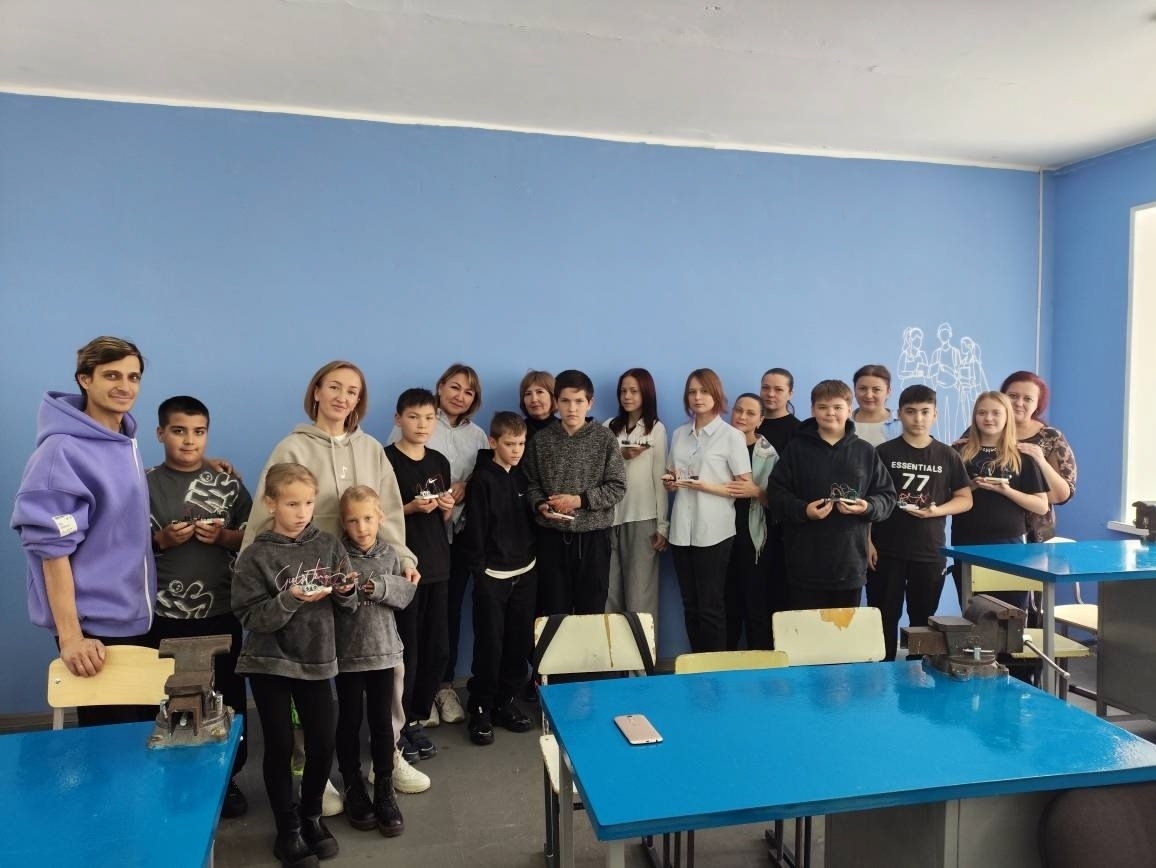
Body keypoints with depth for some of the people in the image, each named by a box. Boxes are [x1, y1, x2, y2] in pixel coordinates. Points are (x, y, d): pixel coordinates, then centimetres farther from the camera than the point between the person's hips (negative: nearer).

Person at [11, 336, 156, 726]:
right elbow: (51, 548, -20)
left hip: (138, 619, 8)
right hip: (96, 626, -7)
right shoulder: (63, 451, -16)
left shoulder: (126, 442, 7)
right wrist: (70, 635, -22)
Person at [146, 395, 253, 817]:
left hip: (221, 610, 1)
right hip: (165, 613, -1)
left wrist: (224, 537, -12)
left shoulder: (228, 483, 4)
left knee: (228, 696, 7)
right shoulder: (144, 485, 1)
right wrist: (161, 540, -14)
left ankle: (228, 777, 23)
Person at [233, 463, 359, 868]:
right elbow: (251, 617, -13)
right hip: (269, 663, -2)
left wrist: (345, 592, -18)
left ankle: (312, 816, 32)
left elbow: (345, 608, 4)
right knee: (280, 747, 6)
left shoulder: (328, 545, -1)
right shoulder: (255, 556, -9)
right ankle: (288, 829, 24)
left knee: (323, 744, 7)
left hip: (316, 659, 3)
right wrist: (291, 600, -27)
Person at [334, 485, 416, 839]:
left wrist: (382, 587, -21)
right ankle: (353, 788, 28)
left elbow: (406, 592, -4)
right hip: (347, 654, -2)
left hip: (383, 651, 3)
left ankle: (384, 790, 22)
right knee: (350, 721, 11)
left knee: (382, 722, 10)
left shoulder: (390, 554, 1)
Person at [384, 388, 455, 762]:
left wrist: (447, 506, -2)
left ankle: (416, 719, 25)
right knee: (405, 651, -1)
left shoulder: (439, 462, 12)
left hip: (437, 565, 6)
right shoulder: (385, 459, -7)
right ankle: (395, 726, 16)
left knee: (437, 649, 9)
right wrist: (412, 507, -19)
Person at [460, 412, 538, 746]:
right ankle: (480, 709, 15)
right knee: (489, 644, 1)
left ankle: (506, 702, 25)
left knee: (520, 642, 9)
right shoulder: (482, 479, -9)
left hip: (525, 571, 5)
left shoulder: (522, 475, 8)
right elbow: (475, 530, -11)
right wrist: (479, 572, -11)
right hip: (493, 575, -5)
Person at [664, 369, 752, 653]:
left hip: (714, 531, -5)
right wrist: (670, 482, -2)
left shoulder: (732, 436, -2)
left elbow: (746, 487, -6)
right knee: (690, 605, 9)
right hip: (682, 530, 5)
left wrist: (707, 486, -18)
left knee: (710, 606, 0)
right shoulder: (679, 434, 12)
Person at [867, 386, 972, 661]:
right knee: (884, 619, 4)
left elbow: (965, 499, 8)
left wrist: (937, 510, -12)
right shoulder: (883, 452, -1)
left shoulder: (947, 456, 4)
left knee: (923, 622, 11)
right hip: (886, 552, -2)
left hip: (930, 553, 2)